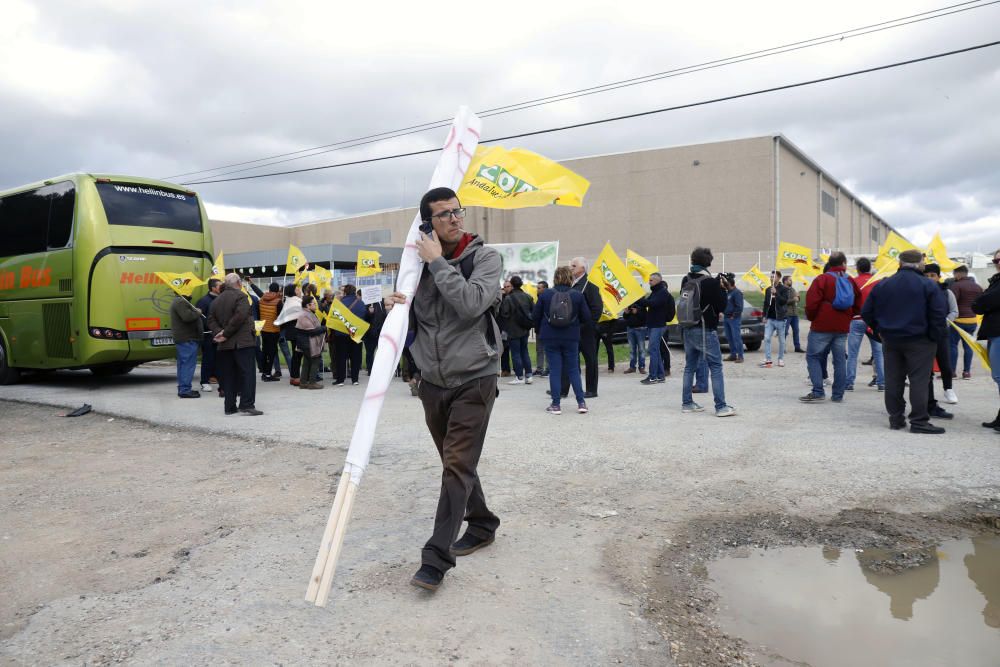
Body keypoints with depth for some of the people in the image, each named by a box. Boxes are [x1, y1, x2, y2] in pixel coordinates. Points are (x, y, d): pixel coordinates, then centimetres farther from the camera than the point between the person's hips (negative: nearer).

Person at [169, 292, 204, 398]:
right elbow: (187, 317, -27)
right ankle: (185, 390, -10)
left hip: (181, 339, 11)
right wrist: (197, 313, -12)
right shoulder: (181, 302, -14)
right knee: (188, 364, -10)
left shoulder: (179, 301, 21)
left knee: (183, 364, 14)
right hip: (187, 339, -11)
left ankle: (182, 389, 19)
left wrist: (196, 312, 11)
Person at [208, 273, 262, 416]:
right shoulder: (240, 296, -6)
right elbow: (240, 317, -18)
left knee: (229, 376, 10)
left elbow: (211, 320, 10)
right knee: (247, 373, -6)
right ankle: (246, 404, -13)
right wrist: (226, 333, -12)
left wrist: (218, 333, -3)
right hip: (242, 342, -7)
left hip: (225, 345, 7)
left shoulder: (217, 300, 17)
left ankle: (230, 406, 11)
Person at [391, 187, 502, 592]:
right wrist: (397, 305, -10)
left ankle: (437, 556, -3)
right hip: (432, 380, 5)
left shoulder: (485, 257, -7)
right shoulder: (420, 260, 5)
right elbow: (410, 321, 12)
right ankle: (482, 525, 36)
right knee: (457, 463, 15)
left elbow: (471, 304, -24)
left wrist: (438, 261, -17)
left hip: (473, 379, -5)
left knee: (457, 466, -8)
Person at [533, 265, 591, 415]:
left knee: (554, 370, 6)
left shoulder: (545, 294, -6)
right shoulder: (577, 295, -7)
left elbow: (535, 316, -2)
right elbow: (586, 317, -3)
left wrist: (541, 328, 17)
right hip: (571, 338, 0)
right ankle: (581, 402, 8)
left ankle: (555, 405, 6)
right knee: (573, 370, 11)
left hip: (550, 337, 0)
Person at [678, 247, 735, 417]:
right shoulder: (710, 282, -14)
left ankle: (687, 403, 18)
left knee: (690, 366, 13)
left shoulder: (685, 280, 4)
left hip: (688, 329, 6)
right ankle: (721, 407, -4)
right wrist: (722, 289, 5)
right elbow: (721, 307, -7)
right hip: (705, 331, -6)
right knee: (716, 367, -2)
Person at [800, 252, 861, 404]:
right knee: (840, 359, 10)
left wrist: (811, 317, 3)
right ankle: (838, 395, 13)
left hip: (821, 326, -5)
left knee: (813, 357, 2)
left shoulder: (822, 279, -8)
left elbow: (811, 303, -14)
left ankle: (818, 392, -7)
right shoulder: (851, 282, 7)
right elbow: (857, 306, 11)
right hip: (843, 328, 5)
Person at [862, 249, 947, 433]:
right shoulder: (928, 286, -9)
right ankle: (919, 421, 0)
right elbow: (939, 314, -13)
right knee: (919, 381, 0)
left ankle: (895, 419, 14)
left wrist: (878, 330, 13)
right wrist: (935, 336, -2)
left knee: (893, 380, 9)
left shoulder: (882, 285, 3)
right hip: (919, 341, -4)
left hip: (890, 340, 4)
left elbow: (866, 312, 5)